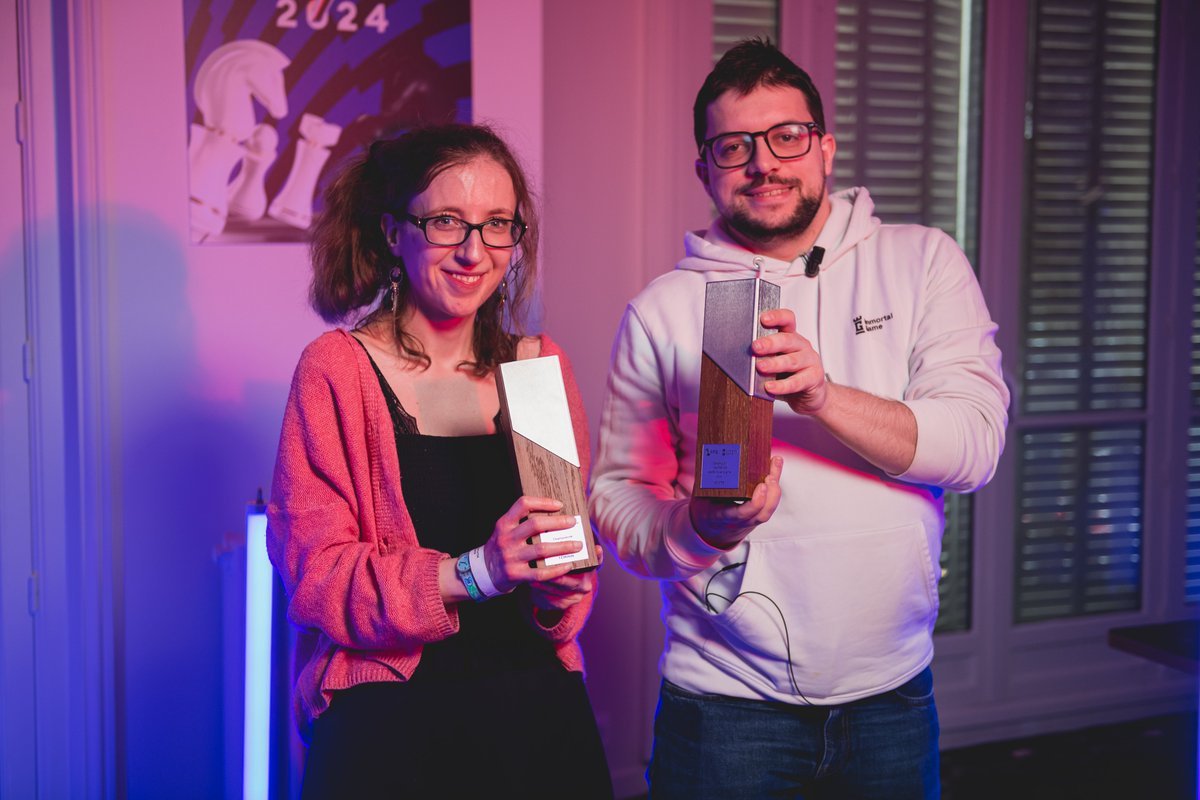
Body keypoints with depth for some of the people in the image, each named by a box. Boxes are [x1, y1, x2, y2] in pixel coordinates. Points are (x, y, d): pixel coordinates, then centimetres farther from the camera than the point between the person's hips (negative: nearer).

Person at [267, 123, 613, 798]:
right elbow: (313, 574, -12)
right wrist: (472, 572, -24)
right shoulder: (337, 370, -7)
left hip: (538, 709, 4)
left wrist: (558, 597, -12)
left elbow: (572, 548, 10)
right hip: (390, 722, -4)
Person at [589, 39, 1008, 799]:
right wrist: (701, 524, -21)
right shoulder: (663, 309, -1)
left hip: (893, 691, 1)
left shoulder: (922, 262, 1)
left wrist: (825, 396, -26)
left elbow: (977, 443, -11)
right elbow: (618, 501, 0)